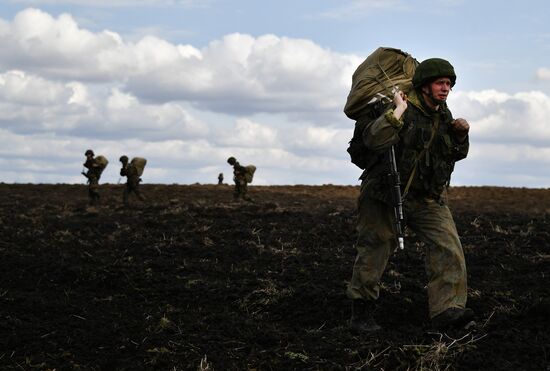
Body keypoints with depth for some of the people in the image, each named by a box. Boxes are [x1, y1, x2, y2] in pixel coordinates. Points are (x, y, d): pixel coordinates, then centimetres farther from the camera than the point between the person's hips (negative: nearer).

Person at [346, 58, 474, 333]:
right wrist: (398, 111, -33)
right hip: (386, 195, -5)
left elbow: (455, 156, 21)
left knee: (448, 246, -12)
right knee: (375, 250, 2)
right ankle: (362, 312, 16)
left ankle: (447, 310, -17)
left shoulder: (444, 116, 9)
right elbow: (374, 140, -32)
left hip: (427, 198, 6)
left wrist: (460, 136, 1)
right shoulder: (403, 110, -15)